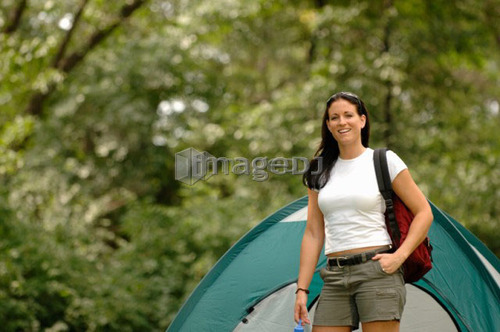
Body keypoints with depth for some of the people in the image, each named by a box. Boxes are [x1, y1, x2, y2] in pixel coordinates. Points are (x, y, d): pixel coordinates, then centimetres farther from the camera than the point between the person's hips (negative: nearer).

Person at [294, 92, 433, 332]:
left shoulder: (385, 161, 2)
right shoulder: (320, 172, 13)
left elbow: (424, 213, 3)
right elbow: (313, 233, 13)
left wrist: (400, 256, -10)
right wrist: (302, 289, 6)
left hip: (377, 271, -4)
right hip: (335, 278, 4)